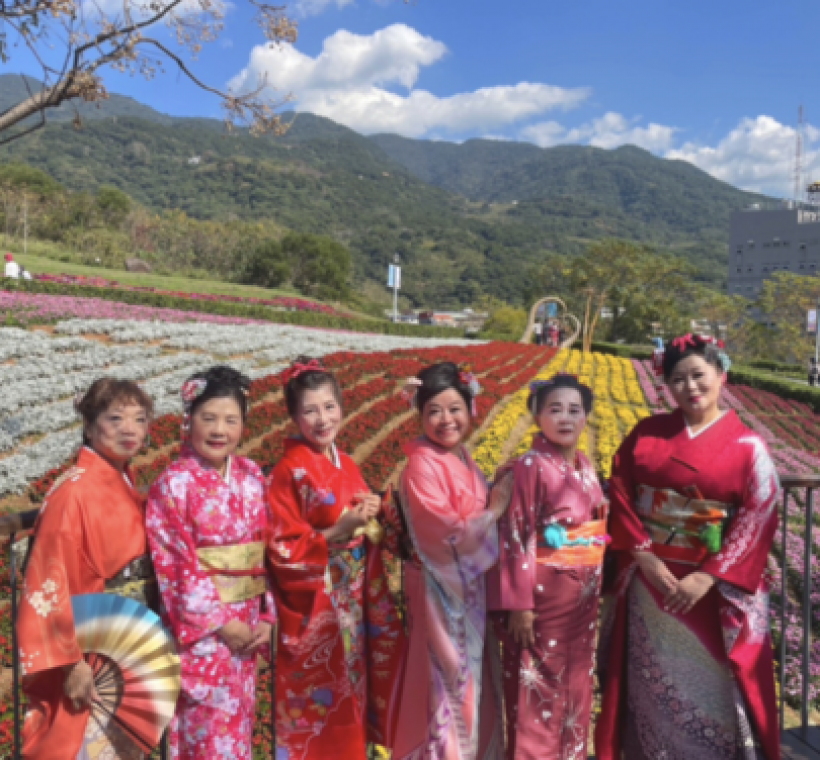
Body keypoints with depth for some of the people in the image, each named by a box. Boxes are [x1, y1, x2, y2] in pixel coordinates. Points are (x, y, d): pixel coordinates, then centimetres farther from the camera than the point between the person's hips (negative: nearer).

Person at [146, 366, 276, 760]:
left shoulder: (251, 476, 1)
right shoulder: (173, 484, -14)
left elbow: (269, 550, 5)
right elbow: (175, 566, -15)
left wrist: (266, 615, -1)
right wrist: (222, 624, -14)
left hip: (247, 622, 5)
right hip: (201, 627, -5)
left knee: (238, 719, 18)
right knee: (209, 728, 6)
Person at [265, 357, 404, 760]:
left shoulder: (348, 467, 5)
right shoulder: (288, 473, -15)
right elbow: (282, 550, -16)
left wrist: (371, 514, -6)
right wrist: (339, 529, -22)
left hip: (352, 600, 6)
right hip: (312, 607, -6)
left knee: (349, 698, 17)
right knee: (314, 708, 6)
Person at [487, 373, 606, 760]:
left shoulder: (584, 467, 5)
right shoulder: (527, 468, -16)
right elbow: (512, 538, -18)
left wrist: (595, 587, 13)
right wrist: (518, 604, -19)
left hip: (581, 598, 7)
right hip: (541, 598, -7)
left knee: (576, 683, 20)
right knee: (537, 690, 6)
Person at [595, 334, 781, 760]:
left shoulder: (748, 447, -5)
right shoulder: (646, 433, 2)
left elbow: (757, 521, -9)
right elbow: (619, 493, -1)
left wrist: (707, 578, -17)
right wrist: (644, 555, -12)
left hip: (713, 591, -2)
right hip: (648, 585, 2)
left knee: (714, 692, 7)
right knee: (652, 689, 13)